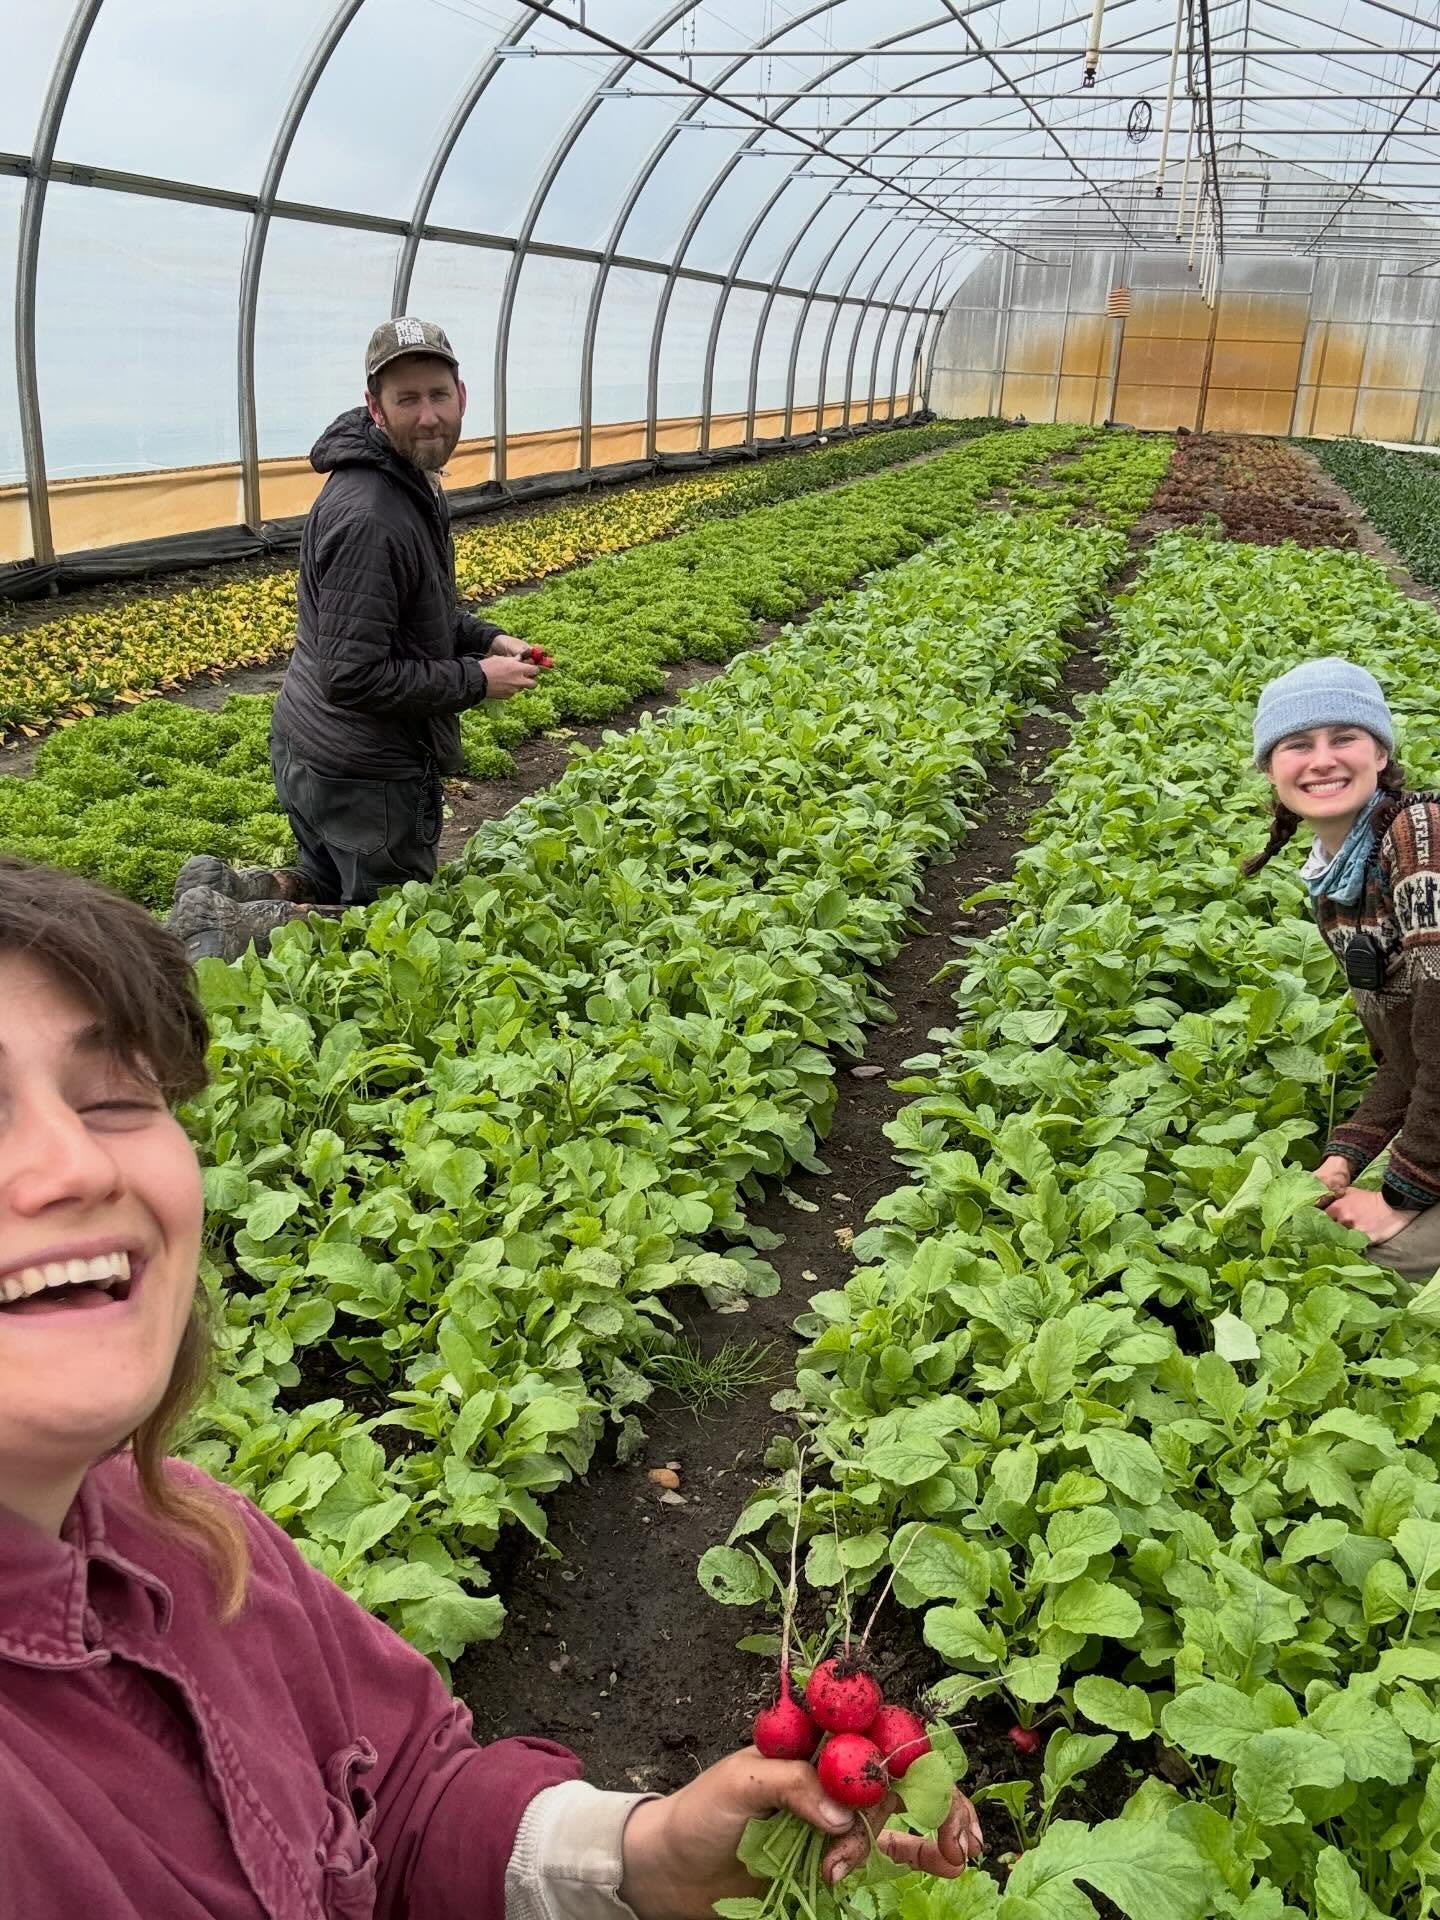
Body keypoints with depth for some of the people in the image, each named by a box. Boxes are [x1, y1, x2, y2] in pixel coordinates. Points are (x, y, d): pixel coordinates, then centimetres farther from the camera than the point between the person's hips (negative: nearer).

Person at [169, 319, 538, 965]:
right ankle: (231, 929, -2)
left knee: (335, 886, 29)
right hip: (362, 772, -10)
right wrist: (475, 681, -17)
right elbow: (353, 677, -27)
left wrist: (485, 638, 5)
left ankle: (224, 888, 12)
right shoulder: (368, 517, -25)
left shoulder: (409, 483, 8)